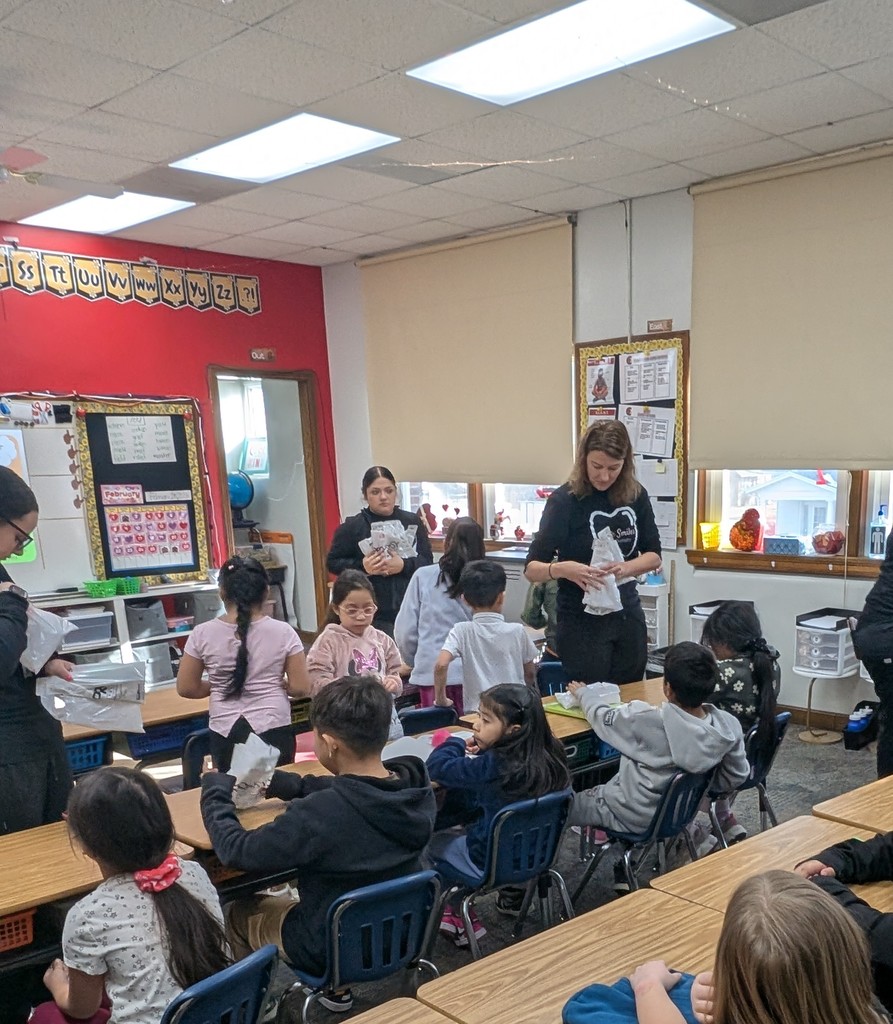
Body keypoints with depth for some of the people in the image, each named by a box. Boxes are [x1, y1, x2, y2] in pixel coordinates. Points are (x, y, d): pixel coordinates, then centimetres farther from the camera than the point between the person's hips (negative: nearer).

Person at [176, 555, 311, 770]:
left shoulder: (202, 634, -5)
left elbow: (186, 688, 2)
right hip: (273, 730, -1)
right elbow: (301, 688, -6)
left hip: (226, 733, 1)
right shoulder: (282, 632, -8)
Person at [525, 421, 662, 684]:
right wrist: (563, 569, -36)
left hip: (628, 615, 4)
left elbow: (654, 555, 5)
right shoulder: (564, 500, -14)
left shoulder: (636, 495, -2)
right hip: (582, 622, -4)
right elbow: (531, 568, -15)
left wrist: (626, 568, -16)